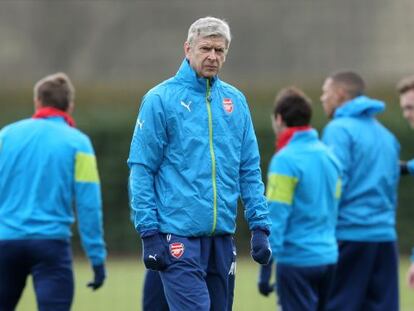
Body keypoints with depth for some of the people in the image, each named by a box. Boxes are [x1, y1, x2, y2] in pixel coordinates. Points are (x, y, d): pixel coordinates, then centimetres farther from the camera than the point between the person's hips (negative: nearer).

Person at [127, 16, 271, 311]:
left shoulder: (235, 101, 11)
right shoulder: (161, 99, -4)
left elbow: (250, 170, 13)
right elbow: (141, 170, -5)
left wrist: (260, 225, 5)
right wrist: (149, 232, -11)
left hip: (222, 236, 6)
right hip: (179, 234, -6)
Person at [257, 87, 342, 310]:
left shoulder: (285, 160, -11)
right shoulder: (330, 156, 9)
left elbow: (275, 217, -14)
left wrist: (265, 269, -12)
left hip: (297, 260, -6)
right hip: (329, 258, 6)